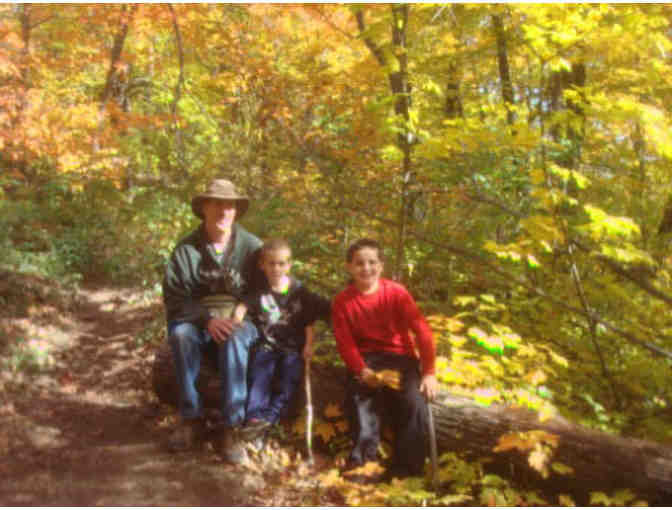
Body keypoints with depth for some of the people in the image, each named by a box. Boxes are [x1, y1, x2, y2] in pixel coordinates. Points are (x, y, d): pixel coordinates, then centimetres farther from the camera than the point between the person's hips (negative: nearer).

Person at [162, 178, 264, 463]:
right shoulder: (186, 249, -4)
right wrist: (208, 319, -24)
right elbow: (174, 298, -9)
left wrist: (240, 315, -18)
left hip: (238, 323, -1)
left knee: (234, 339, -36)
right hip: (198, 323, 1)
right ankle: (190, 417, -19)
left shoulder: (251, 246, -3)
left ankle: (233, 428, -32)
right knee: (180, 334, -33)